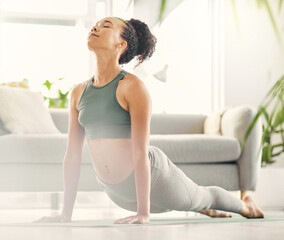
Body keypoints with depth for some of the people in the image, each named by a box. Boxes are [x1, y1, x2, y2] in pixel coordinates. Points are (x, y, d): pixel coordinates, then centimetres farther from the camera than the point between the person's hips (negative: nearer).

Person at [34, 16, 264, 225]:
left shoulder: (133, 86, -21)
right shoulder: (79, 92, -4)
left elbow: (140, 153, -24)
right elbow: (73, 154, -1)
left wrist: (143, 213, -26)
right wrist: (66, 212, -1)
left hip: (152, 176, -5)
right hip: (117, 191, 5)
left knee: (199, 197, 24)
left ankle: (246, 204, 57)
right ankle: (206, 209, 67)